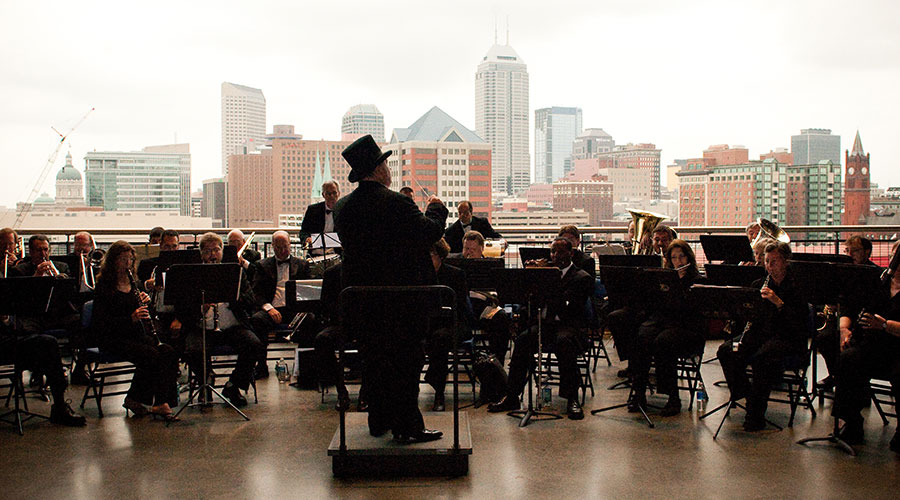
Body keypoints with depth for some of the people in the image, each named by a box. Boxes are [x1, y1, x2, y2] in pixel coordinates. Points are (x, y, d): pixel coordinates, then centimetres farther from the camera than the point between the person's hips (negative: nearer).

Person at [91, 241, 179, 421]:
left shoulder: (133, 283, 15)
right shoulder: (104, 285, -4)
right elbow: (102, 321, -13)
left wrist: (145, 302, -5)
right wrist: (131, 319, -26)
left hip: (137, 334, 6)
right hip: (113, 337, -6)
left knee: (169, 353, -22)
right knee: (151, 355, -29)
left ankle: (161, 402, -23)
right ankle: (134, 398, -8)